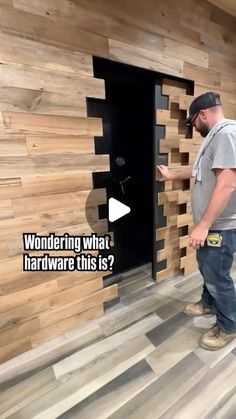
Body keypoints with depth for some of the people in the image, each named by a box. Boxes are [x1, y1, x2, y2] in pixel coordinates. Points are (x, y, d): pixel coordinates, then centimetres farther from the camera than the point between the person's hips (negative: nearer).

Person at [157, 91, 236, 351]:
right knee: (207, 268, 24)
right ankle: (209, 303, 47)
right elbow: (199, 170, 28)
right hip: (211, 224, 10)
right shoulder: (215, 136, 15)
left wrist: (203, 225, -29)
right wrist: (171, 175, 37)